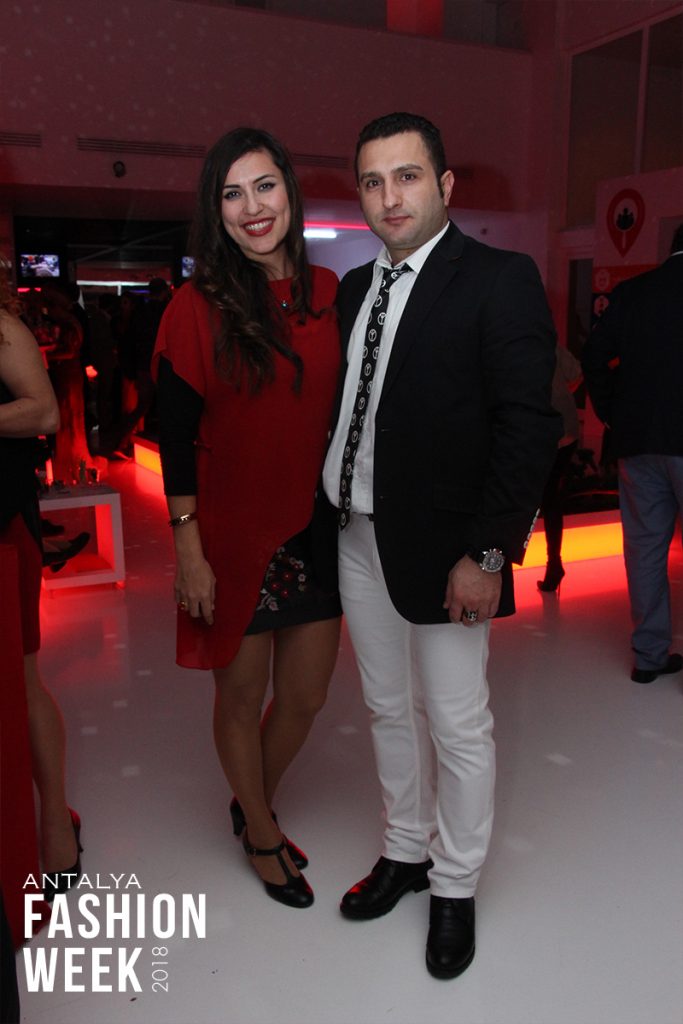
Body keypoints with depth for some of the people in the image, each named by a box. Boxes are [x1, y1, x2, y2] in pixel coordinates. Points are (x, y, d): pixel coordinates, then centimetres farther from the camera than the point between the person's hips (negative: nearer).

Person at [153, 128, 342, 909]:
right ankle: (261, 835, 40)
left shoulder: (329, 294, 3)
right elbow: (176, 436, -9)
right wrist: (189, 549, -12)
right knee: (242, 698, 13)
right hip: (234, 537, -4)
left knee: (305, 698, 15)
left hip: (316, 531, 4)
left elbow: (341, 416, 7)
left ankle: (253, 808, 45)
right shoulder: (200, 306, -8)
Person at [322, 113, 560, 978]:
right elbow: (343, 408, 11)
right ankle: (405, 851, 41)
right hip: (358, 539, 7)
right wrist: (330, 510, 2)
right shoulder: (354, 288, 11)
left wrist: (487, 553, -19)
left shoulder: (500, 280, -9)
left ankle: (455, 888, 31)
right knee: (389, 710, 19)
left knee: (457, 726, 8)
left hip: (443, 549, -6)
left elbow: (527, 425, -15)